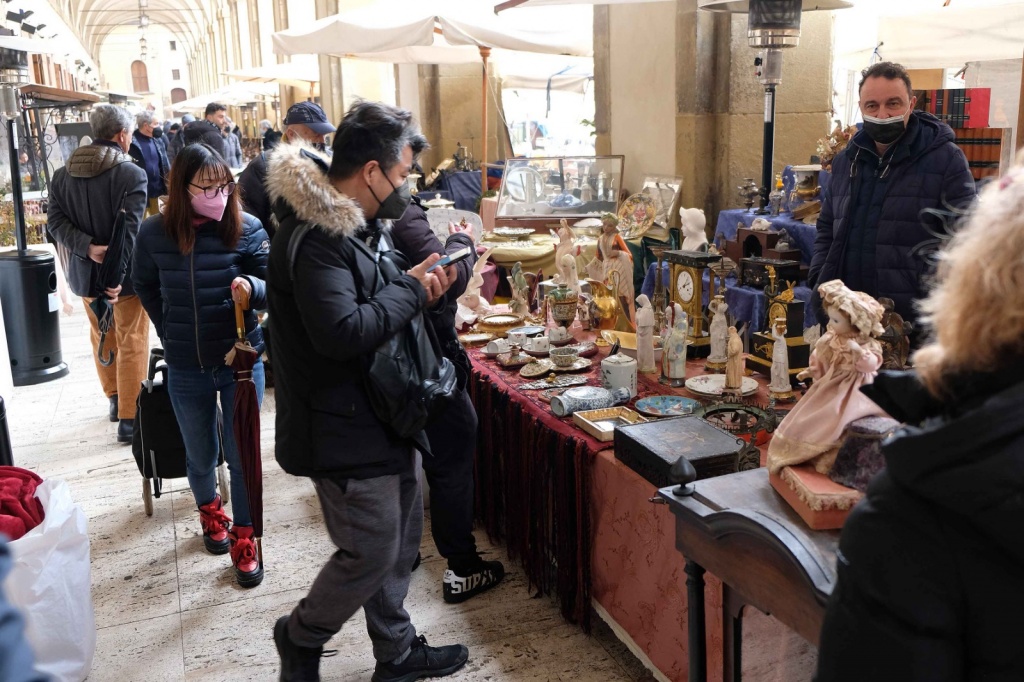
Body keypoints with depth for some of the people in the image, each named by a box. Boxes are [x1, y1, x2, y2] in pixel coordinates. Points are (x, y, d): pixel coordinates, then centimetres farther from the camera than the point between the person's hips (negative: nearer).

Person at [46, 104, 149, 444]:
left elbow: (55, 221, -7)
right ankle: (129, 418, 4)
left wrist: (88, 248, -17)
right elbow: (130, 231, -25)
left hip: (85, 273, 6)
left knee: (102, 339, 22)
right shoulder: (132, 174, -16)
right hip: (124, 275, -6)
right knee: (131, 344, 3)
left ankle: (115, 399, 37)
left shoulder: (62, 174, 2)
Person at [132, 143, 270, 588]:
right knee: (200, 455, 18)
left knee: (242, 454, 6)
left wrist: (253, 287, -33)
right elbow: (144, 286, 11)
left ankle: (243, 540, 24)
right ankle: (210, 513, 47)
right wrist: (169, 332, 7)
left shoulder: (247, 229, -13)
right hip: (185, 368, 2)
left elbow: (274, 287, -11)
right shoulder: (154, 233, -7)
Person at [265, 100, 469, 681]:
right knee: (371, 553, 0)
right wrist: (411, 293, -20)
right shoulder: (315, 237, -23)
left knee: (401, 538, 19)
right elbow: (342, 332, -33)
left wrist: (417, 280, -1)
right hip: (344, 425, -10)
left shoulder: (362, 222, 8)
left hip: (385, 412, 10)